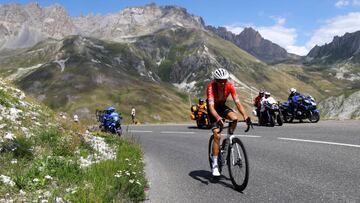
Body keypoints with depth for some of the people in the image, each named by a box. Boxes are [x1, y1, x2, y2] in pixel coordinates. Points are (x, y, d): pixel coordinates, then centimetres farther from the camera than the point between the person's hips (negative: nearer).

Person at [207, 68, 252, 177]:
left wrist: (245, 115, -41)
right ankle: (215, 165, -7)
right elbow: (211, 106, -41)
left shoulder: (230, 86, -22)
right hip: (213, 109, -3)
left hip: (222, 106, 3)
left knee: (234, 119, -29)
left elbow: (237, 102, -26)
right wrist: (218, 118, -59)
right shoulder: (211, 86, -31)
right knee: (217, 135, -16)